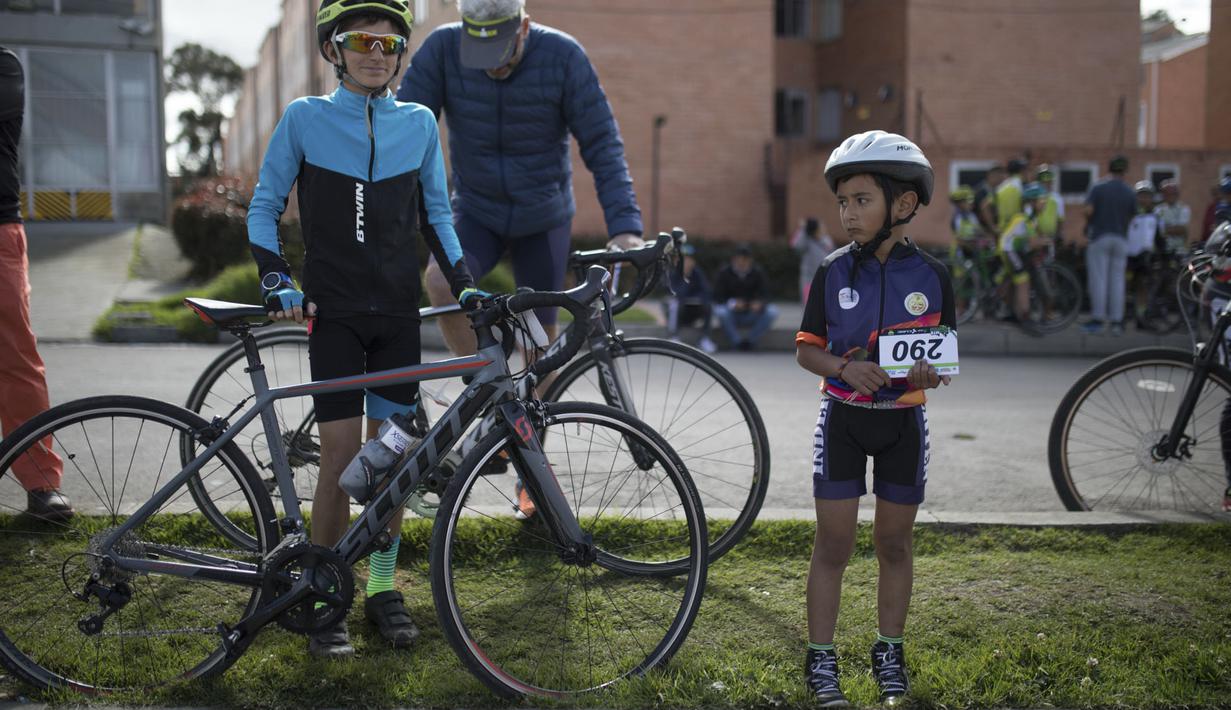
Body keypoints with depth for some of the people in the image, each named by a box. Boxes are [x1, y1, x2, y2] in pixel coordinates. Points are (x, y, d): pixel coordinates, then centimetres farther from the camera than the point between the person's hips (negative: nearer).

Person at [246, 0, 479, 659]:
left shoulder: (418, 123, 6)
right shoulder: (304, 119, -1)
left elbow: (436, 213, 14)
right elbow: (264, 205, 4)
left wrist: (463, 283, 3)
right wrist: (276, 281, -9)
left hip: (398, 313, 2)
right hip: (334, 311, -2)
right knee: (340, 458, -6)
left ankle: (382, 588, 19)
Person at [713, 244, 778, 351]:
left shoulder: (757, 273, 0)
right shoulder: (725, 273, -4)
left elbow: (765, 295, -4)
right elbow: (717, 297, -8)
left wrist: (759, 303, -29)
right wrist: (732, 303, -29)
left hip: (751, 315, 2)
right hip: (732, 316, -2)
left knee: (772, 311, -25)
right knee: (720, 311, -35)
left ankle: (750, 339, -12)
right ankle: (737, 342, -19)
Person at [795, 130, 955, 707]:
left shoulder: (932, 277, -4)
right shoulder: (834, 272, -4)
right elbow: (806, 349, 0)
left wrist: (931, 374, -18)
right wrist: (846, 367, -19)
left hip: (903, 421, 1)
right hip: (843, 416, -1)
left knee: (894, 541, 11)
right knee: (833, 541, 1)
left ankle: (889, 653, 27)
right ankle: (821, 659, 13)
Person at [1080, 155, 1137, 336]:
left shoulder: (1099, 188, -6)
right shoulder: (1130, 193, 3)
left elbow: (1088, 211, -12)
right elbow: (1132, 217, 4)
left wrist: (1088, 224, 7)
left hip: (1100, 237, -3)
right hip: (1121, 239, 3)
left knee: (1098, 279, -1)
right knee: (1117, 279, 5)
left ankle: (1098, 318, -4)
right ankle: (1116, 321, 4)